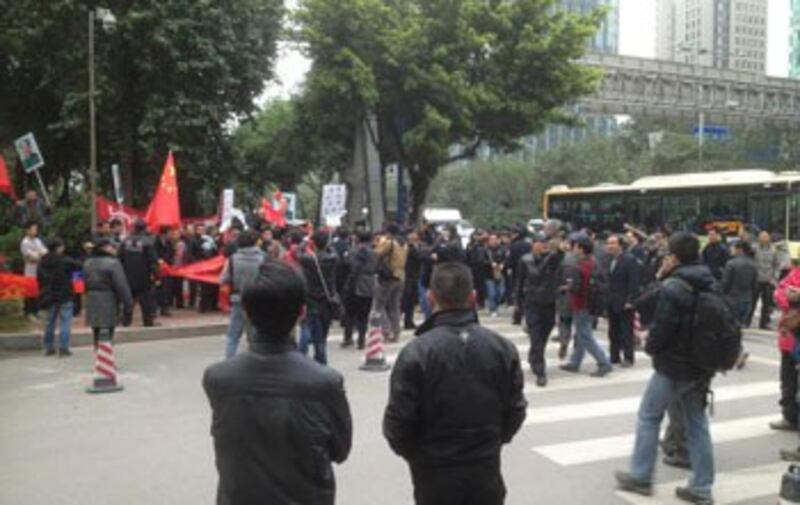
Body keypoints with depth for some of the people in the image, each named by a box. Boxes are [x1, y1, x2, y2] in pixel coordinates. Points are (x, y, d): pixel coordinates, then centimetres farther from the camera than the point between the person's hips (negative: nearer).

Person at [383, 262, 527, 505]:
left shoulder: (416, 352, -20)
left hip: (435, 471, -3)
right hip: (486, 468, 3)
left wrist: (412, 452, 6)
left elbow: (398, 419, -15)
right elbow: (516, 410, 0)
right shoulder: (502, 347, -7)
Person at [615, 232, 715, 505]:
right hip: (701, 365, 8)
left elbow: (662, 328, -21)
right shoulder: (709, 284, 8)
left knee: (649, 417, 7)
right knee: (697, 423, 12)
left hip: (674, 365, -8)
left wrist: (651, 348, -3)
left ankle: (640, 477, 15)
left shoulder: (673, 288, -19)